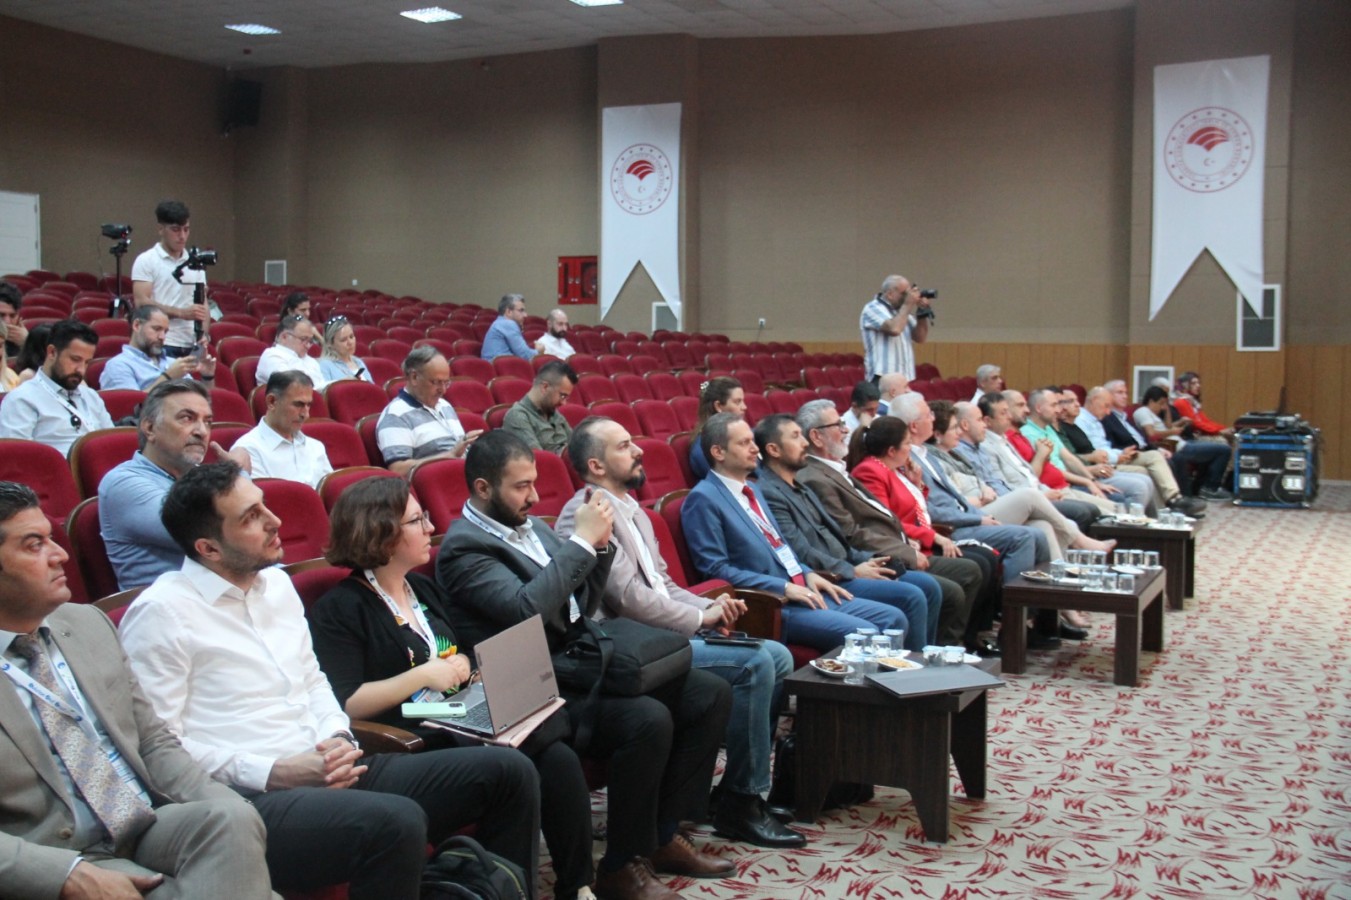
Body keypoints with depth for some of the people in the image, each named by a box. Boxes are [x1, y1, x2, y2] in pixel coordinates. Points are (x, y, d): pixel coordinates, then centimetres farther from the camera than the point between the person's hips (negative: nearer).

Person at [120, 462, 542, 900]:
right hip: (248, 798, -8)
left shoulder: (276, 584, 16)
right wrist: (274, 773, -17)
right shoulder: (161, 613, -8)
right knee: (395, 822, -36)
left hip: (328, 773, 8)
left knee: (507, 770, -3)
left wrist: (338, 738, 2)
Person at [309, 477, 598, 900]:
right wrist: (424, 675, -13)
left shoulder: (425, 590, 20)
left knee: (559, 759, -20)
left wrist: (463, 666, 3)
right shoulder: (339, 610, -3)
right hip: (411, 740, -7)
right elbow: (344, 704, -14)